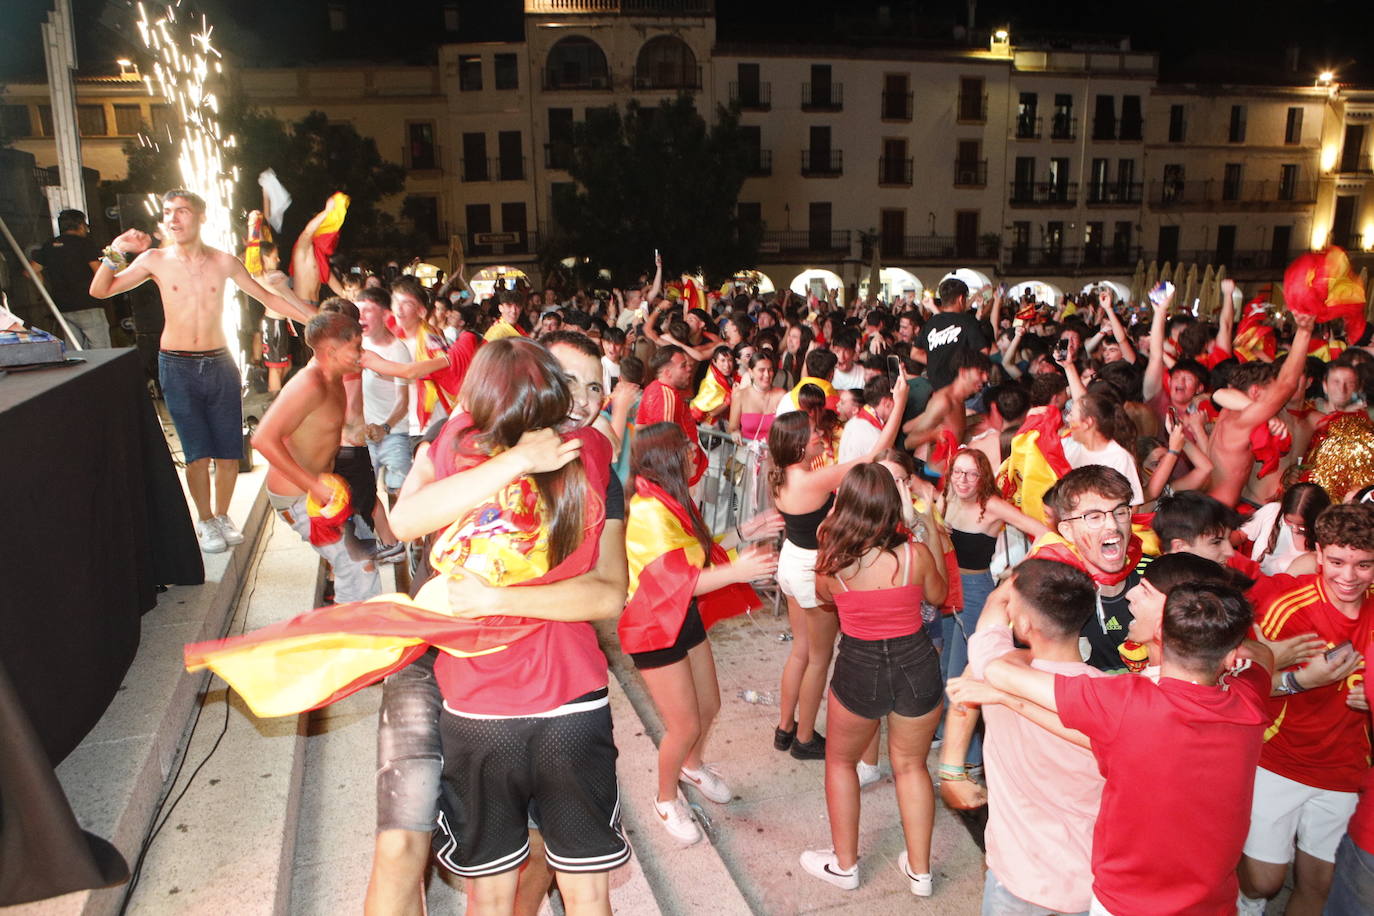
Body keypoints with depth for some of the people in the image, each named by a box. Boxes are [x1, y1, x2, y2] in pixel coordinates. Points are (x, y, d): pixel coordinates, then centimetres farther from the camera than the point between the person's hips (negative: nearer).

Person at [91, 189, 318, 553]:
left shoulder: (223, 261, 3)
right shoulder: (155, 260, 0)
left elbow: (267, 297, 10)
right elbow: (100, 291, -1)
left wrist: (314, 318, 6)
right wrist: (115, 253, -16)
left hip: (220, 363, 2)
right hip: (178, 367, -1)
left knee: (229, 451, 1)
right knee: (198, 453, -4)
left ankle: (222, 515, 23)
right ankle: (206, 522, 16)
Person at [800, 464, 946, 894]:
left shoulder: (833, 558, -14)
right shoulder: (915, 554, -14)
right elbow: (937, 594, 7)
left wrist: (831, 538, 14)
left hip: (860, 669, -1)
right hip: (916, 665, 1)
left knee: (840, 761, 23)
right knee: (911, 765, 22)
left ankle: (844, 864, 34)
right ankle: (919, 870, 34)